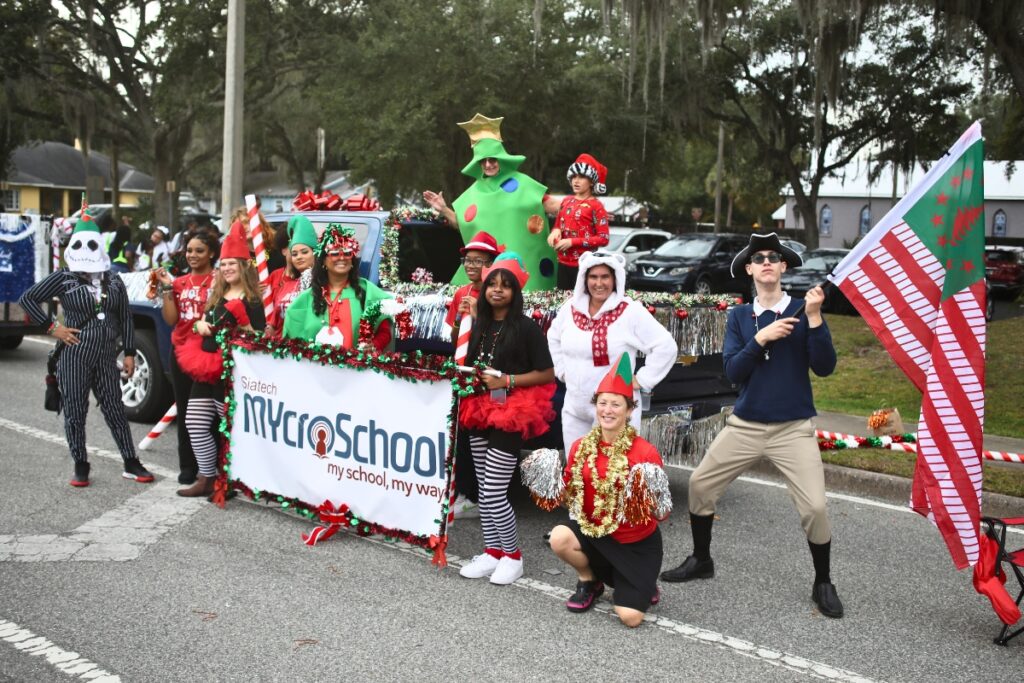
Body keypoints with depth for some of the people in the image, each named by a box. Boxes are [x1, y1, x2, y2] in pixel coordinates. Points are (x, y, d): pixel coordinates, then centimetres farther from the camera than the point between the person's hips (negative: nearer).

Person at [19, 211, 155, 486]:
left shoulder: (114, 283, 8)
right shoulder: (63, 278, -1)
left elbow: (125, 319, 10)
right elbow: (27, 298, -1)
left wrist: (129, 353, 4)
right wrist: (52, 327, -7)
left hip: (106, 357, 2)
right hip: (74, 357, -2)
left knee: (115, 410, 7)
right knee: (75, 412, 4)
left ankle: (131, 464, 13)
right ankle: (80, 466, 15)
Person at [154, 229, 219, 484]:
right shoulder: (179, 283, 13)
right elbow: (171, 319, 4)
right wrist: (166, 287, -1)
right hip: (181, 353, 5)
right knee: (185, 411, 10)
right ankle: (187, 466, 19)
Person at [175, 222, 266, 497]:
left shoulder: (252, 301, -7)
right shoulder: (216, 296, 15)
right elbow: (204, 324, 25)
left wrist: (242, 323, -26)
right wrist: (199, 325, 4)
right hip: (206, 368, 8)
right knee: (195, 424, 7)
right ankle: (206, 478, 16)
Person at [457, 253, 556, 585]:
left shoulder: (526, 327, -8)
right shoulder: (480, 324, 11)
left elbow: (547, 374, -10)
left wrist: (507, 380, -17)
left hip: (511, 414, -7)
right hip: (479, 412, 7)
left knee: (494, 493, -7)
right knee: (484, 490, 9)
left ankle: (512, 556, 10)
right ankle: (492, 552, 22)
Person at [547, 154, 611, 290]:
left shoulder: (596, 206, -8)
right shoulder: (566, 201, 10)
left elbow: (603, 239, -12)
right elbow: (558, 225, 23)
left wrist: (572, 242, -16)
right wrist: (555, 232, -3)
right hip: (564, 263, 6)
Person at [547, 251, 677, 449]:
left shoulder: (630, 311, -11)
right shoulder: (571, 308, 6)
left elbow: (666, 347, -10)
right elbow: (553, 338, 25)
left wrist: (641, 380, -9)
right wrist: (562, 370, 15)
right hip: (574, 410, 6)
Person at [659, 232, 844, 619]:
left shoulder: (802, 311, -3)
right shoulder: (739, 317, 5)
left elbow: (824, 367, -14)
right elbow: (732, 371, -6)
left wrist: (814, 317, -23)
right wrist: (761, 338, -18)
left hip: (793, 428, -3)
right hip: (744, 425, 3)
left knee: (814, 508, -12)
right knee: (700, 485, 6)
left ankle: (823, 584, 13)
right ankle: (701, 561, 30)